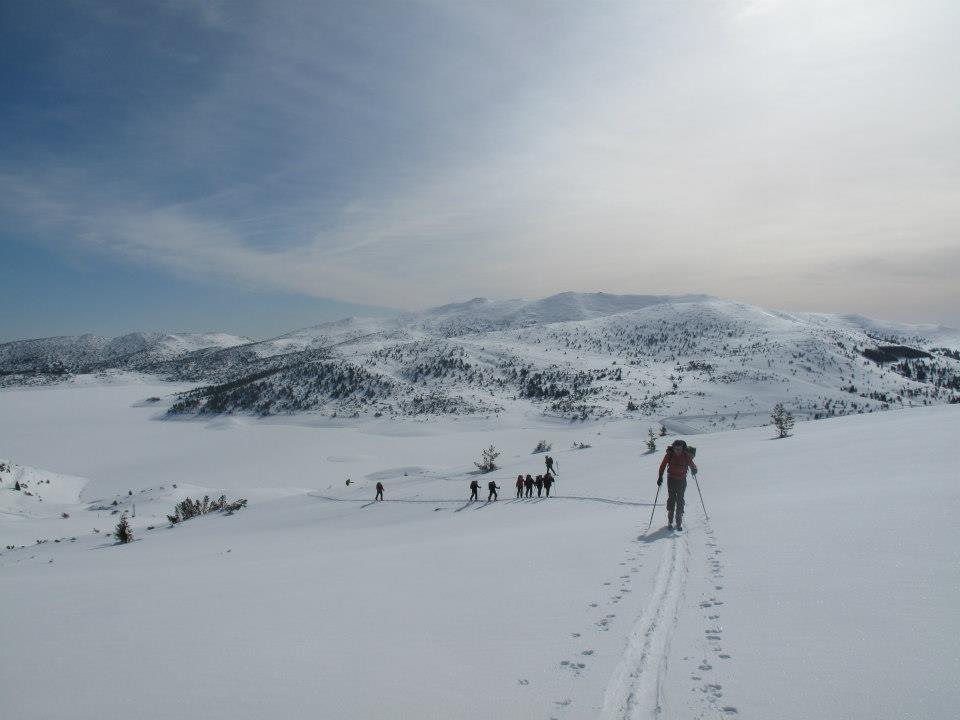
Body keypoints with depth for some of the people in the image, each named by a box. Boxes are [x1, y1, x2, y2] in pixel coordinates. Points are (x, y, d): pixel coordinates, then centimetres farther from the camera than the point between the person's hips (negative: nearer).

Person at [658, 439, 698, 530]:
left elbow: (692, 464, 0)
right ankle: (670, 521, 6)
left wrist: (694, 469, -23)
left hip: (682, 480, 1)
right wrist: (660, 477, -10)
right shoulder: (669, 455, -8)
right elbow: (662, 466, -2)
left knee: (680, 500, 1)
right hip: (671, 479, -1)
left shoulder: (686, 455, -5)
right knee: (671, 499, -4)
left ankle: (679, 523, 7)